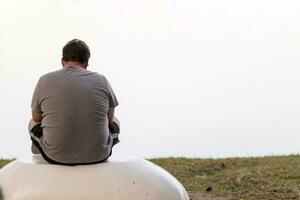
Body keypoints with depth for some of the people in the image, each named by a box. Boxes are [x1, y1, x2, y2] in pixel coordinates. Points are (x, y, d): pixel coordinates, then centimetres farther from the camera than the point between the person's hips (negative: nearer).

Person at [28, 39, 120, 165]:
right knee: (114, 122, 32)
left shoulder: (45, 80, 0)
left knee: (33, 123, 31)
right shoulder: (102, 80, 2)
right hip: (98, 156, 0)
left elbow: (36, 118, 15)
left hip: (56, 156, 0)